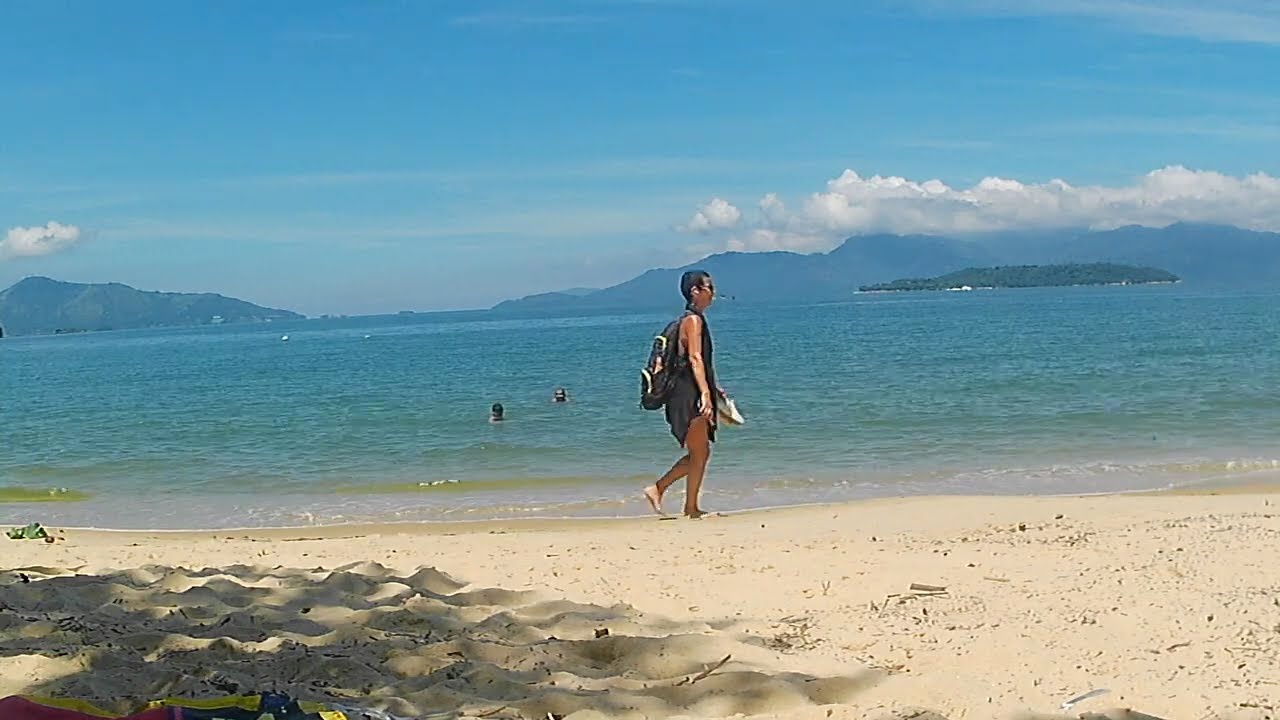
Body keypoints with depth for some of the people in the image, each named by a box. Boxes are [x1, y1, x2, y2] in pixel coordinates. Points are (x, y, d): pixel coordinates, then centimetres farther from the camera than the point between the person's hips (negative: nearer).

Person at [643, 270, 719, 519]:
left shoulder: (692, 319, 18)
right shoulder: (694, 319, -12)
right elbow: (695, 358, -22)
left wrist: (713, 388, 29)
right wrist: (705, 393, -28)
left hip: (691, 395, 10)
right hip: (690, 396, -10)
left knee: (698, 454, 14)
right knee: (700, 453, -2)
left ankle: (657, 489, 15)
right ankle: (691, 508, 5)